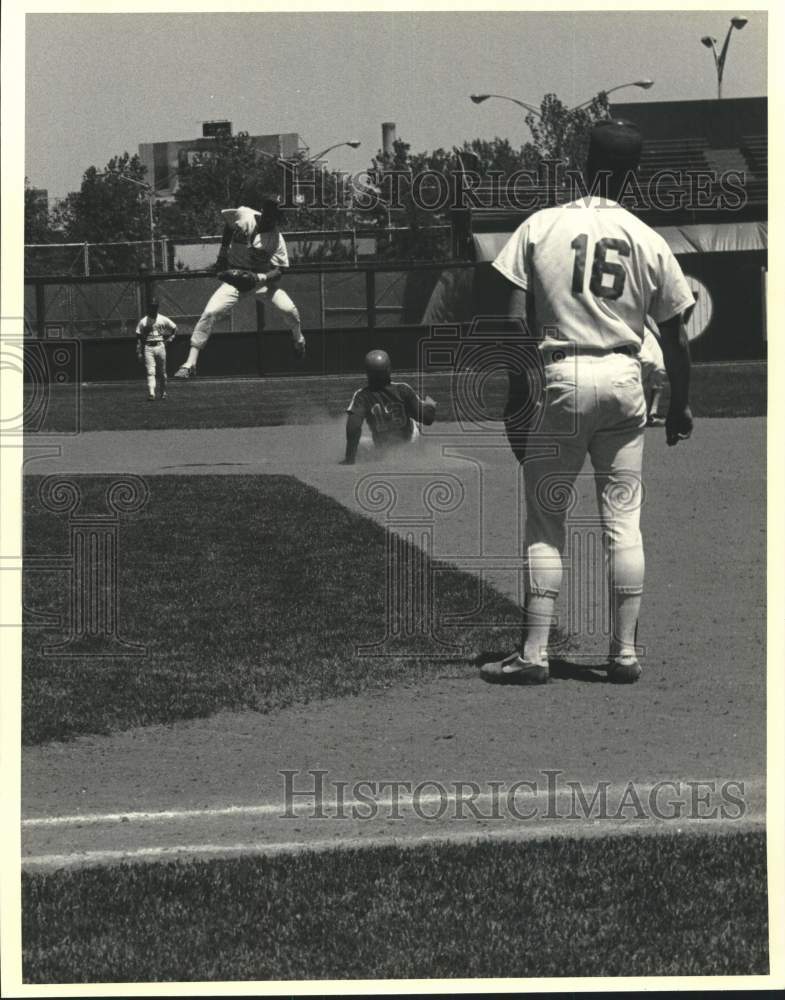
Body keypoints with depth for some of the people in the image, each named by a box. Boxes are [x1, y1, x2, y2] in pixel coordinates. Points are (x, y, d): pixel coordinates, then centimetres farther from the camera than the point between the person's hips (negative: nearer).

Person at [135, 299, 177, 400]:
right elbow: (139, 338, 2)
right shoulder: (143, 321, 1)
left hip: (160, 346, 1)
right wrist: (139, 352, -4)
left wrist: (169, 339, 4)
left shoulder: (163, 319, 4)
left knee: (162, 372, 8)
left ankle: (163, 392, 21)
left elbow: (174, 329, 16)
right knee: (150, 372, -11)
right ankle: (151, 393, -19)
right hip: (148, 348, -1)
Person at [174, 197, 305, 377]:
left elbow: (279, 270, -17)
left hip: (261, 280, -1)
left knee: (289, 310, -19)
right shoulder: (243, 216, -13)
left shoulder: (277, 240, -16)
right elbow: (228, 224, 10)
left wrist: (262, 278, -36)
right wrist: (223, 253, 7)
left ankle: (298, 339, 19)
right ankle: (190, 363, -17)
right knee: (210, 313, -19)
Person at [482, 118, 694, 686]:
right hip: (624, 379, 2)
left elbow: (516, 314, -6)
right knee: (623, 520, 7)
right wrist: (681, 406, 17)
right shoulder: (649, 241, 3)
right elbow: (675, 336, 6)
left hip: (562, 378, -2)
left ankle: (534, 654, 1)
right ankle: (625, 654, 9)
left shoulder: (541, 227, -2)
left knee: (546, 519, 4)